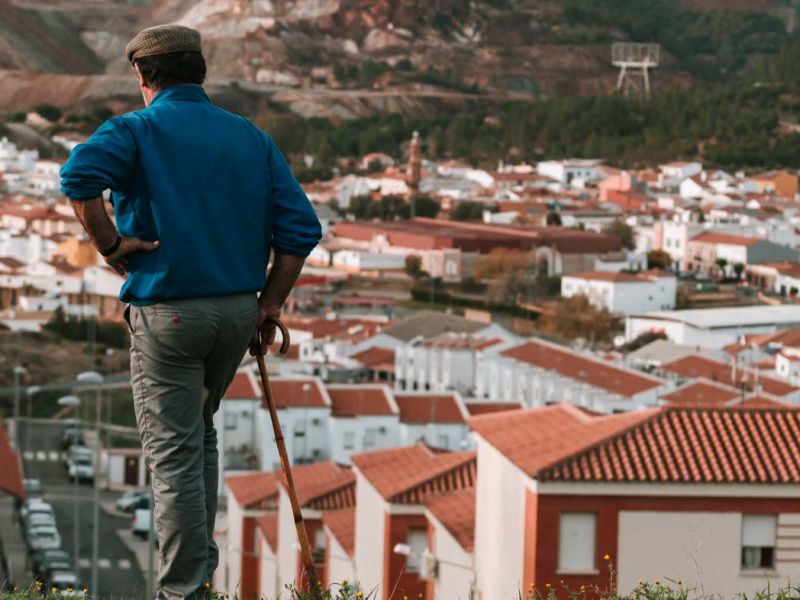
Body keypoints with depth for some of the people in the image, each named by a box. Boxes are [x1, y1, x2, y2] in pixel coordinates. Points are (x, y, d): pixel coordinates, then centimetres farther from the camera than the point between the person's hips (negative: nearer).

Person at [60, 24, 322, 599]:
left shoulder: (136, 130, -4)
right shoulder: (251, 137, 9)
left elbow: (79, 174, -26)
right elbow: (301, 227, 2)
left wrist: (110, 243, -14)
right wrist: (268, 306, 7)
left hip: (167, 312, -5)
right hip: (238, 311, 5)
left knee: (173, 450, 0)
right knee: (199, 431, 24)